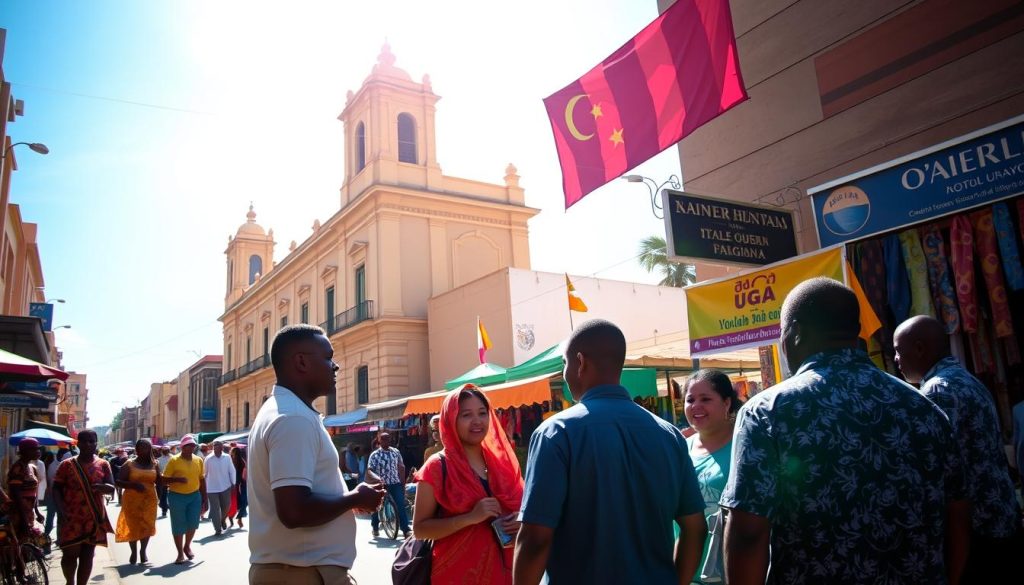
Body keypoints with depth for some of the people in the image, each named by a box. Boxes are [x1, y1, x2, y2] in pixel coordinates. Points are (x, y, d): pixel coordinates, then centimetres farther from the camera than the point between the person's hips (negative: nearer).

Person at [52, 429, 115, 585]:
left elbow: (111, 489, -2)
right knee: (70, 554, 2)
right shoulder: (67, 464, 0)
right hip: (71, 517, -1)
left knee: (87, 555, 5)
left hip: (94, 518, 1)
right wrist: (61, 510, -15)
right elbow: (56, 489, -1)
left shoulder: (103, 465, 3)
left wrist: (100, 487, -25)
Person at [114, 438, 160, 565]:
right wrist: (133, 485, -20)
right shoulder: (129, 464, -2)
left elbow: (160, 482, 8)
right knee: (133, 526, 4)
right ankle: (134, 552, 21)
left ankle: (143, 551, 21)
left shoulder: (154, 464, 5)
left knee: (147, 526, 3)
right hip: (132, 500, -2)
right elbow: (119, 482, -4)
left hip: (149, 500, 2)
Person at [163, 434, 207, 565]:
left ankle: (187, 546, 31)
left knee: (193, 523, 4)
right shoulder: (174, 460, -8)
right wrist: (177, 479, -25)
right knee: (178, 526, 4)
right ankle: (180, 553, 18)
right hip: (177, 497, -3)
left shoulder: (199, 460, 4)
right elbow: (164, 480, -6)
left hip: (195, 496, 3)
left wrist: (204, 499, 9)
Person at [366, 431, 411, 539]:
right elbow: (369, 470, -14)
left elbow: (401, 467, 12)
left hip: (395, 484, 1)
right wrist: (376, 478, -33)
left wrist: (403, 483, 12)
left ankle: (406, 530, -9)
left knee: (401, 506, -10)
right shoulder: (375, 455, -7)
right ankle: (375, 528, 33)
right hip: (381, 484, -1)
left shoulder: (396, 452, 3)